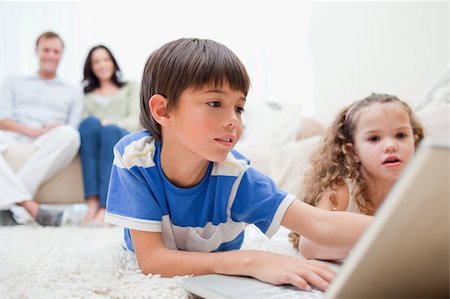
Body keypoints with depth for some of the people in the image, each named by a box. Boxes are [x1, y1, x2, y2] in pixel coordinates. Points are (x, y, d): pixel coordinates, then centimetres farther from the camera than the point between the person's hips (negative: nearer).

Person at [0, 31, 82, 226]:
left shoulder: (72, 94, 26)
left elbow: (73, 129, 11)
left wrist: (60, 129, -14)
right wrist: (31, 130, -10)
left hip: (48, 148, 0)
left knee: (69, 134, -36)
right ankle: (30, 207, -45)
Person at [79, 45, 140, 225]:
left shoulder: (130, 88, 28)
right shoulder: (88, 96, 32)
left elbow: (135, 119, 10)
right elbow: (82, 123, 14)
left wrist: (112, 124, -12)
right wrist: (98, 124, -11)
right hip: (95, 144, 1)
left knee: (110, 130, -37)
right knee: (90, 122, -34)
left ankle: (104, 208, -50)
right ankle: (92, 202, -46)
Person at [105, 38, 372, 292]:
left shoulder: (234, 174, -29)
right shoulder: (135, 156, -30)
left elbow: (322, 225, -34)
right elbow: (150, 259, -33)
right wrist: (251, 261, -45)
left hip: (218, 282, 0)